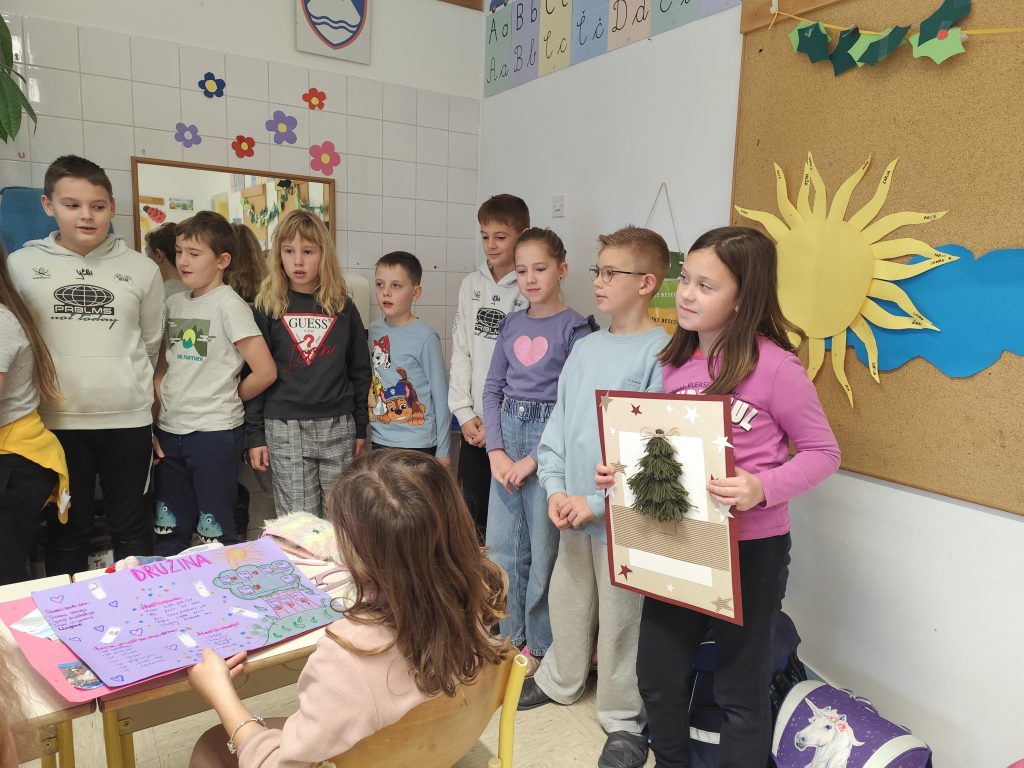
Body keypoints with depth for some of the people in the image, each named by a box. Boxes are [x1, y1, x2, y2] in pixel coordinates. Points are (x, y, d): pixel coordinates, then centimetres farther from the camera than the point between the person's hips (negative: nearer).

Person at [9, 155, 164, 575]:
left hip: (128, 419, 0)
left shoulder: (141, 269, 1)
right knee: (67, 529, 12)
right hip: (57, 421, 0)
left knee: (131, 527, 12)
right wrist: (51, 388, 9)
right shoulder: (21, 265, 0)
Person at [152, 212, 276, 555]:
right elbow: (161, 368, 14)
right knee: (168, 533, 15)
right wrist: (151, 425, 6)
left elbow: (265, 372, -15)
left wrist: (226, 399, -1)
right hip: (169, 432, 6)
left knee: (215, 533, 4)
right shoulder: (174, 302, 9)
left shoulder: (228, 304, -10)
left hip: (214, 433, -6)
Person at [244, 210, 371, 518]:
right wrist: (254, 435, -1)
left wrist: (360, 428, 8)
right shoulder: (267, 308, 2)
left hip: (338, 426, 2)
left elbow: (360, 371, 9)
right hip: (284, 428, -1)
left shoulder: (343, 308, 5)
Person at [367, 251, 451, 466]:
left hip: (417, 445, -5)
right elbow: (369, 381, 12)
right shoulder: (374, 330, 3)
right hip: (379, 441, 5)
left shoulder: (426, 337, -12)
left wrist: (443, 451, -5)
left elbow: (441, 397, -8)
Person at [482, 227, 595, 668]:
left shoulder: (575, 327, -6)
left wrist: (533, 459, -13)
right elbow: (493, 388, 9)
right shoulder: (511, 324, 10)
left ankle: (539, 646, 23)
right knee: (500, 545, 12)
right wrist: (496, 451, -2)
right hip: (507, 436, 6)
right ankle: (511, 635, 31)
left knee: (544, 547, 4)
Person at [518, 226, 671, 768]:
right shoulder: (585, 348, 7)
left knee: (619, 616, 8)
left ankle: (622, 719, 29)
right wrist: (555, 488, -1)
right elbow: (558, 423, 10)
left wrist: (598, 501, -17)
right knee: (566, 599, 21)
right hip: (572, 509, 6)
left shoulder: (661, 352, -14)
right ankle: (560, 680, 46)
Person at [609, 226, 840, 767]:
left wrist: (763, 488, -26)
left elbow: (823, 452, -10)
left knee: (740, 690, 13)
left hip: (752, 547, -5)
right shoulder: (675, 362, 2)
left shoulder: (774, 366, -16)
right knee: (657, 676, 18)